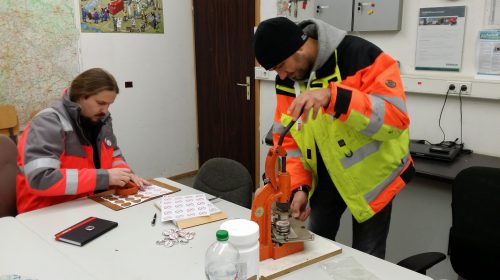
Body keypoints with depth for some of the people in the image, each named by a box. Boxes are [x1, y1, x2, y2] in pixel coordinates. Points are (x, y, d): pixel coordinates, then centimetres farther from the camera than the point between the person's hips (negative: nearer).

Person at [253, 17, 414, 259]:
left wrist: (333, 97, -43)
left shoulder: (362, 56, -23)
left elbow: (396, 118, -32)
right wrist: (298, 186, -15)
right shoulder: (286, 80, -5)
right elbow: (288, 139, -1)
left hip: (371, 175, -5)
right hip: (325, 176, 5)